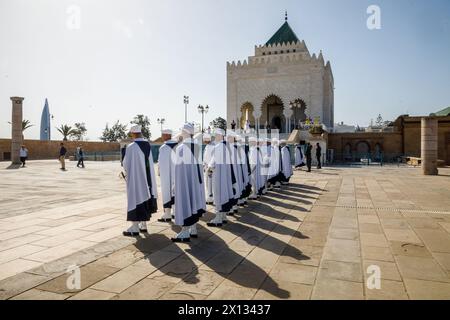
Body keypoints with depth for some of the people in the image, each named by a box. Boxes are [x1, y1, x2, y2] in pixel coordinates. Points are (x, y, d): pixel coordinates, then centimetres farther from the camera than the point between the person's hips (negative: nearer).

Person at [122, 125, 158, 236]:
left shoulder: (131, 147, -16)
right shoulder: (148, 145, 1)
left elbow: (126, 164, -8)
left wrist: (126, 170, 13)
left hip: (135, 178, -6)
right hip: (147, 178, 6)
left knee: (135, 199, -1)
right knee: (145, 200, 14)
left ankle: (135, 228, 2)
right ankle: (143, 225, 23)